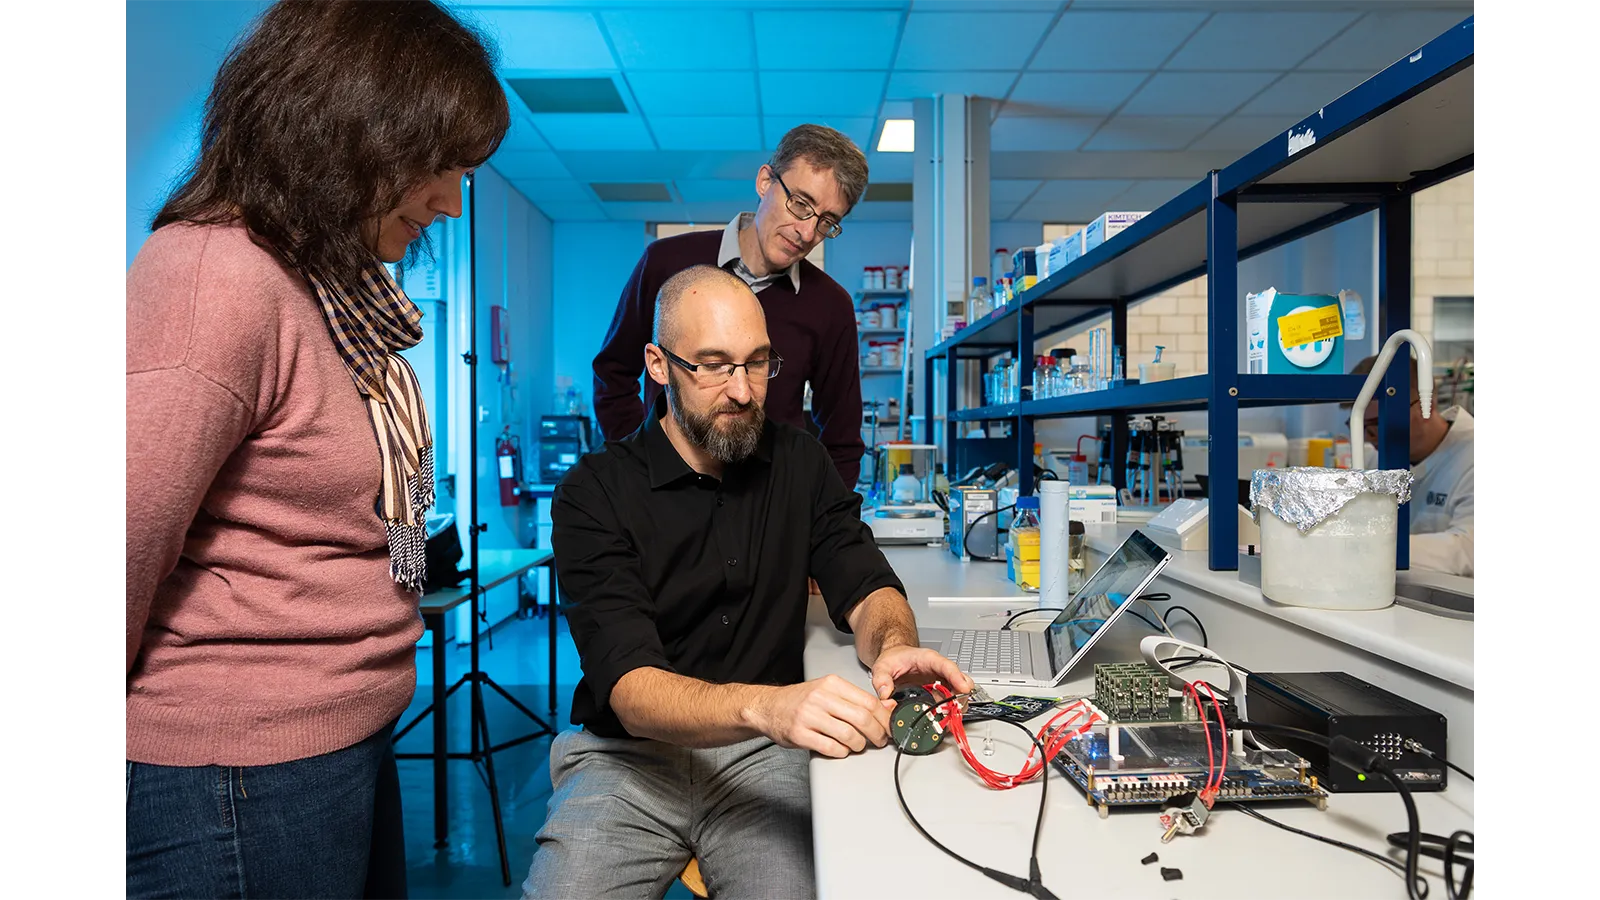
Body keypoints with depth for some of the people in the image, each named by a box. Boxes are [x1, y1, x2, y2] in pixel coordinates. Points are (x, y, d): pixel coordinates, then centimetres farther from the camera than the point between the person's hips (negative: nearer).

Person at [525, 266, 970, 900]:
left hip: (765, 754, 2)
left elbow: (867, 587, 1)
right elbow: (631, 688, -20)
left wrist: (892, 645, -24)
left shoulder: (798, 462, 4)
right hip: (632, 754, -1)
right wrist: (764, 706, -40)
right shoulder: (595, 492, -10)